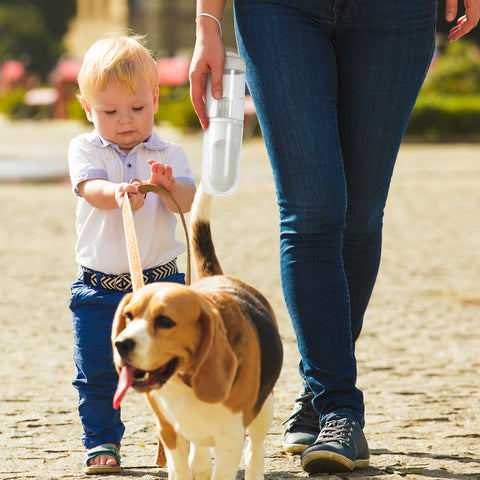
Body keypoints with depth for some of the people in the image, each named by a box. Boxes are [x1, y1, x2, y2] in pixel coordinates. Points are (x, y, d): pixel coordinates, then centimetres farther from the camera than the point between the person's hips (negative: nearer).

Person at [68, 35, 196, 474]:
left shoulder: (168, 154, 3)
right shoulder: (85, 149, 0)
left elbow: (186, 203, -10)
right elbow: (90, 188, -19)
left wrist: (169, 186, -33)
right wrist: (119, 193, -41)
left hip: (161, 281, 0)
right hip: (98, 286, 0)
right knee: (97, 372, 1)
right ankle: (102, 442, 15)